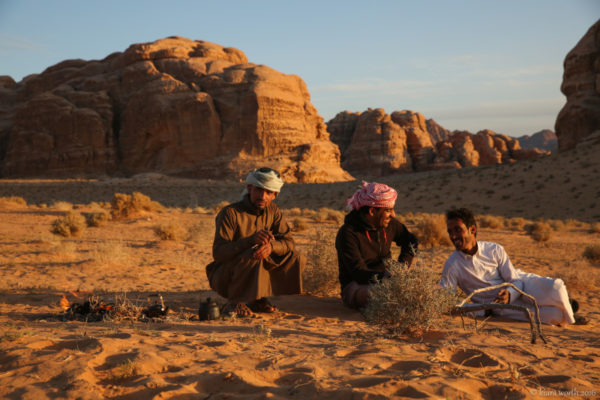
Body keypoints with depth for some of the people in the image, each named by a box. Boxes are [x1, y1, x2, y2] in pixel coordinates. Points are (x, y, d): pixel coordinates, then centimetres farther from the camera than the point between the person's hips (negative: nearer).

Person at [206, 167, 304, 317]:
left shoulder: (273, 211, 1)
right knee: (253, 255, -34)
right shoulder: (230, 213, -19)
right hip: (223, 279, -6)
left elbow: (288, 242, -6)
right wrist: (251, 239, -40)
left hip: (256, 273, 6)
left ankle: (257, 299, 3)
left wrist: (271, 245, -31)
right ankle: (235, 302, -15)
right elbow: (218, 253, -26)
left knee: (296, 260, -7)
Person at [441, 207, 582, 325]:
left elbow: (516, 281, -5)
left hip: (517, 287, 3)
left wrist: (509, 294, -28)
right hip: (500, 308, -3)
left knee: (554, 286, -25)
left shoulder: (495, 250, -6)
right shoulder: (452, 266, -14)